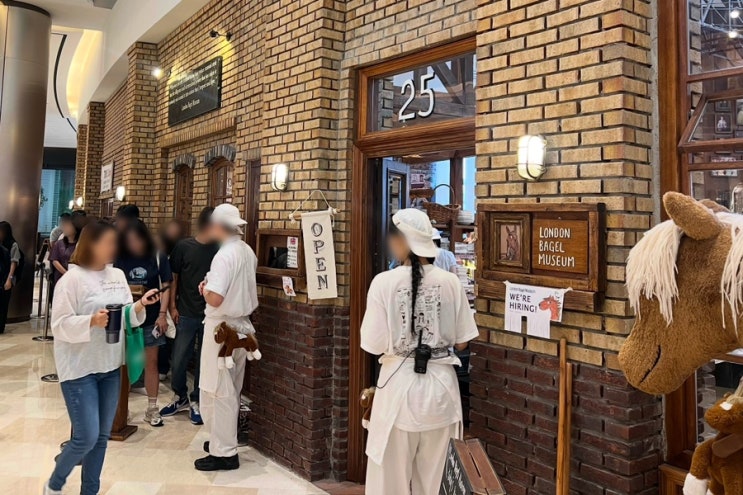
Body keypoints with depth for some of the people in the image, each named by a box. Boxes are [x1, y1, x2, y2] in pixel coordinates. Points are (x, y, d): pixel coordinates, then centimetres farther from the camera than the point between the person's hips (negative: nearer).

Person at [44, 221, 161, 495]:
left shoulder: (117, 275, 7)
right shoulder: (72, 279, -12)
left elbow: (127, 317, 10)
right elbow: (60, 325, -15)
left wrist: (140, 305, -9)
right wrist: (92, 321, -30)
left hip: (110, 366, 6)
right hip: (80, 368, -6)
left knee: (101, 437, 12)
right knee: (86, 438, -5)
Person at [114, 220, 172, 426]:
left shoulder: (158, 258, -1)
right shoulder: (119, 259, 1)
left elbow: (165, 287, -1)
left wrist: (162, 314, -8)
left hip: (151, 319, 0)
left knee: (151, 362, 6)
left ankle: (152, 408, 15)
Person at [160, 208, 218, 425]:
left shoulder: (220, 250, -2)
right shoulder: (183, 247, -1)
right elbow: (174, 278, 4)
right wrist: (172, 306, 0)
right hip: (186, 314, 0)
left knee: (204, 360, 8)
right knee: (179, 359, 6)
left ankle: (196, 401, 24)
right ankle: (180, 397, 28)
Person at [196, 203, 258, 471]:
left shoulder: (224, 255, -20)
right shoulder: (247, 252, 6)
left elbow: (215, 299, -27)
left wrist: (204, 288, -7)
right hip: (241, 325, 9)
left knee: (217, 390, 0)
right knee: (231, 390, 18)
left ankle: (224, 452, 7)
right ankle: (224, 439, 32)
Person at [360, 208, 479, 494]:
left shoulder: (385, 282, -13)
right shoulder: (450, 282, -5)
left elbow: (375, 345, -12)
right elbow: (461, 342, 1)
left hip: (400, 383, -3)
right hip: (440, 384, 3)